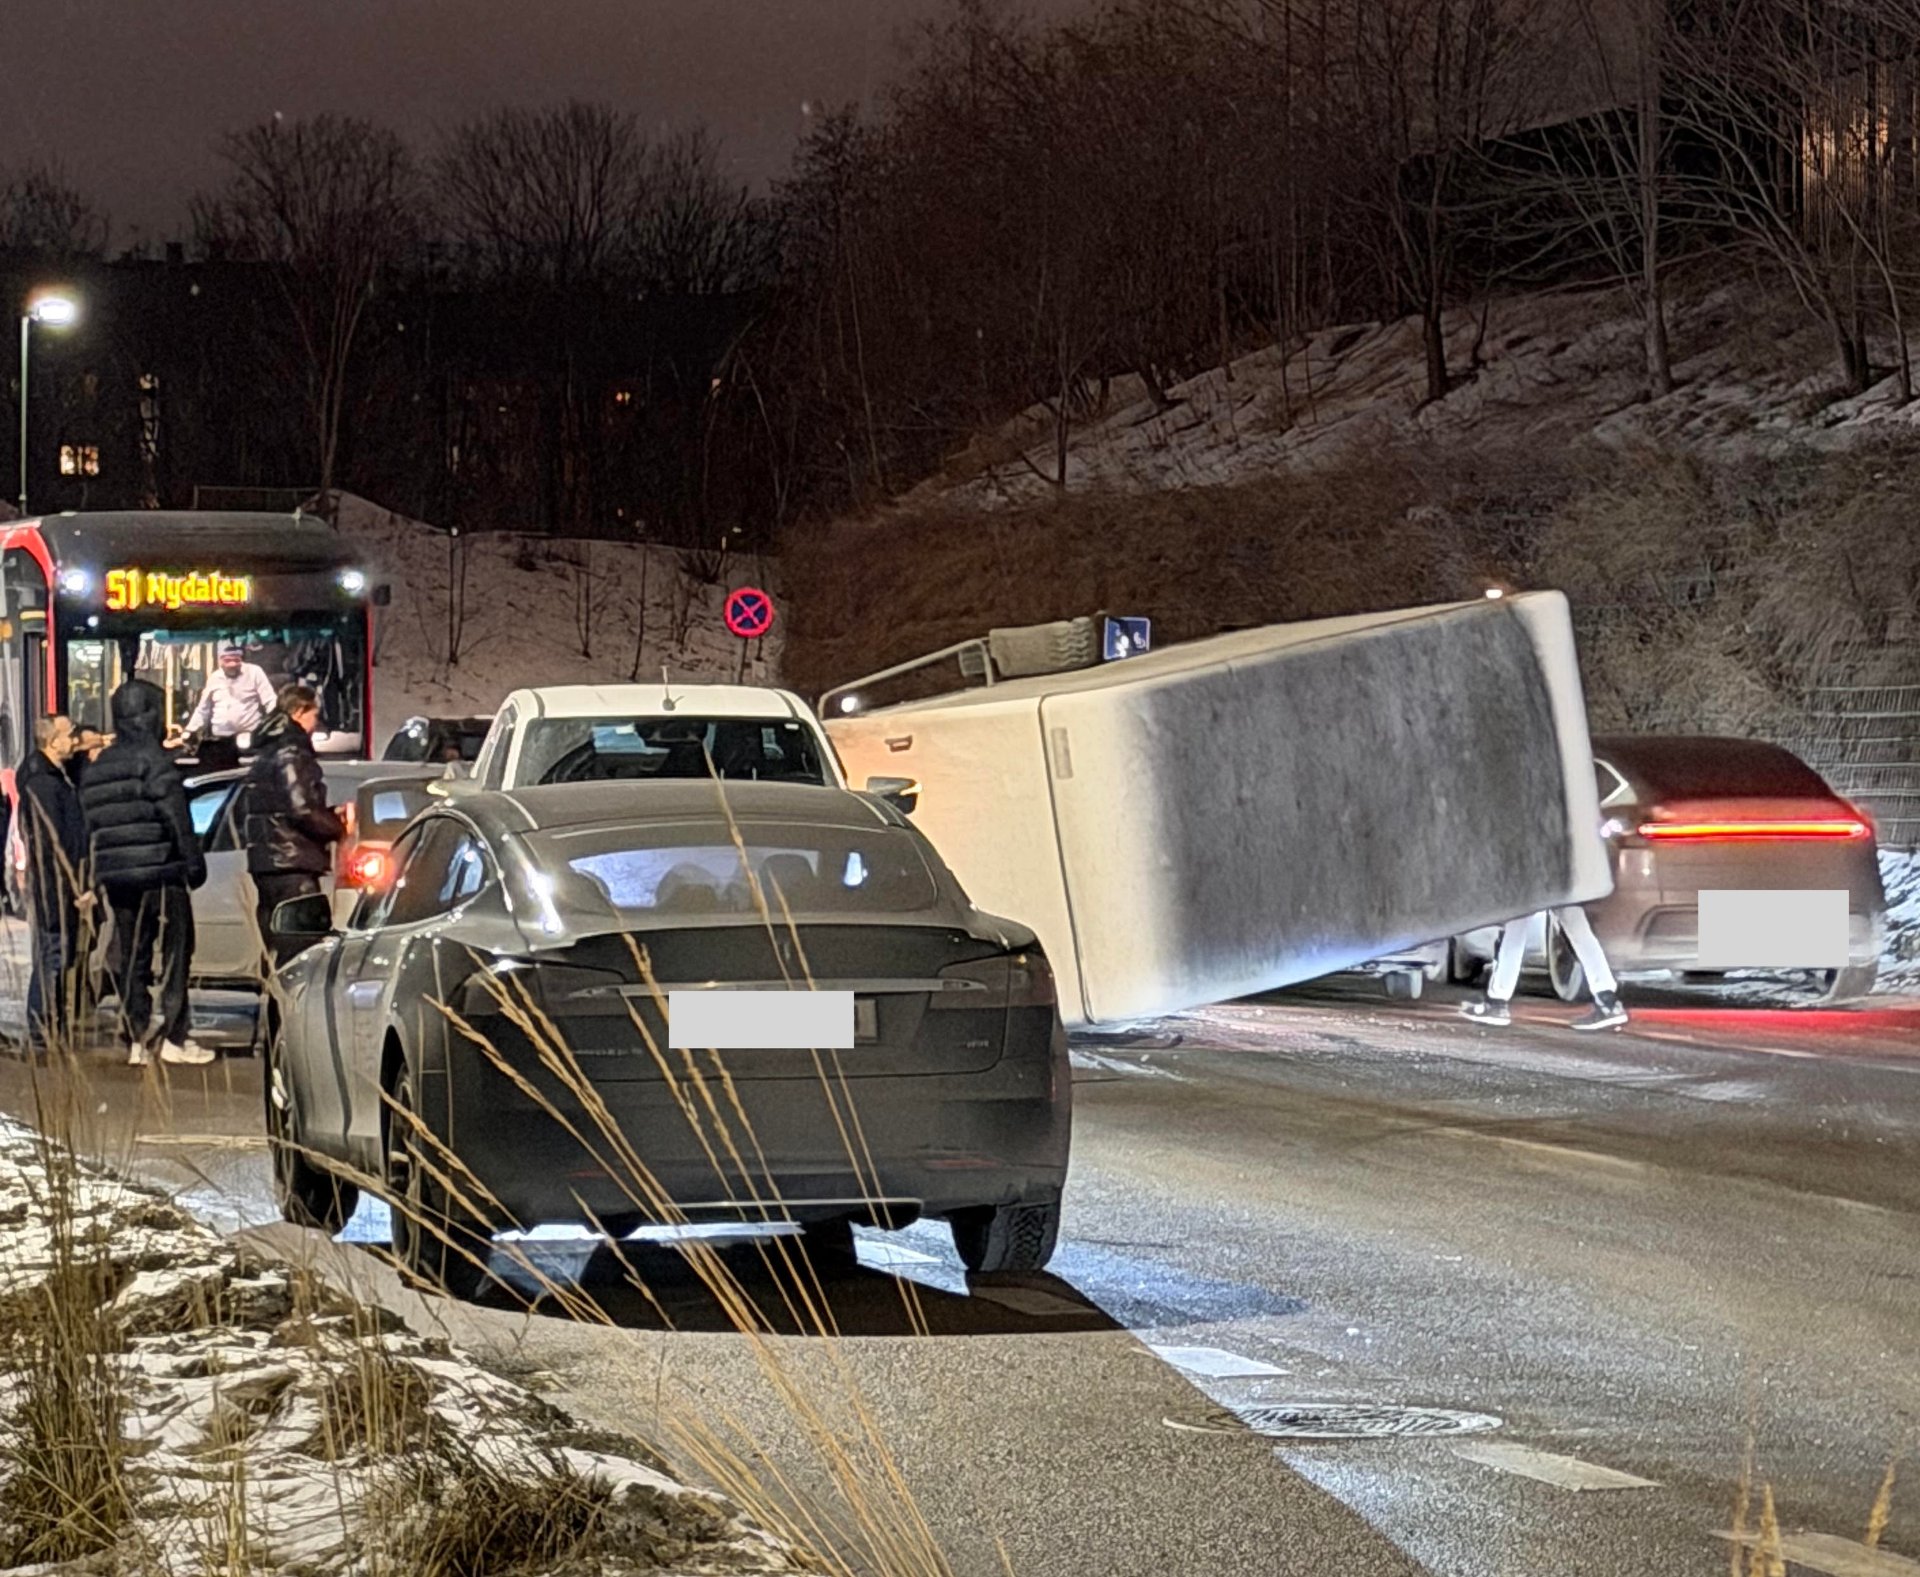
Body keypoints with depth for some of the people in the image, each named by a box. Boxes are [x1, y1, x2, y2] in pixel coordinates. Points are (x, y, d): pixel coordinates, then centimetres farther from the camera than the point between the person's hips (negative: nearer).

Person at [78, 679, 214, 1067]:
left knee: (131, 958, 9)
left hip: (115, 875, 7)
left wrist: (98, 877, 18)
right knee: (175, 954, -1)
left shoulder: (97, 767, 15)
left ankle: (137, 1038, 5)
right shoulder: (152, 759, -8)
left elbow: (91, 823, 16)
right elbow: (175, 814, -14)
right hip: (159, 871, -7)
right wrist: (193, 860, -9)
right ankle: (173, 1037, -3)